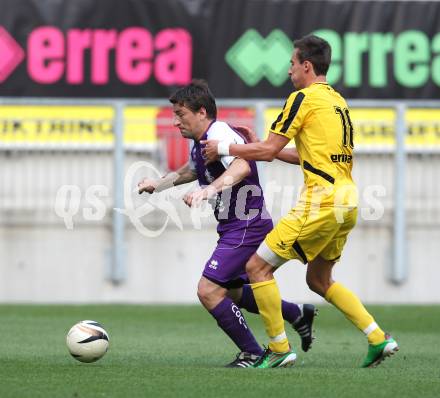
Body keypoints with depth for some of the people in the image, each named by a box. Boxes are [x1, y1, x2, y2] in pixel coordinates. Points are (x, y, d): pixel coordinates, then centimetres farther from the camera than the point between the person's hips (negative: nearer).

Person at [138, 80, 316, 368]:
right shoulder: (198, 141, 11)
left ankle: (253, 354, -5)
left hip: (246, 227, -11)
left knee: (209, 291, -15)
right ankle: (298, 315, 35)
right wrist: (158, 184, 31)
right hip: (234, 228, 11)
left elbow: (241, 167, -41)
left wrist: (208, 191, -54)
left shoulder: (220, 135, -21)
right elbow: (193, 169, 35)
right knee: (232, 293, 22)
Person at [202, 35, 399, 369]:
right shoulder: (338, 101, 19)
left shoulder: (305, 98, -7)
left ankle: (279, 348, -1)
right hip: (347, 203, 9)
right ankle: (378, 338, 14)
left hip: (322, 203, -9)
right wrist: (265, 147, 26)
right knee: (319, 280, 22)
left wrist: (224, 148, 5)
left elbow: (267, 151, -9)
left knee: (258, 266, -2)